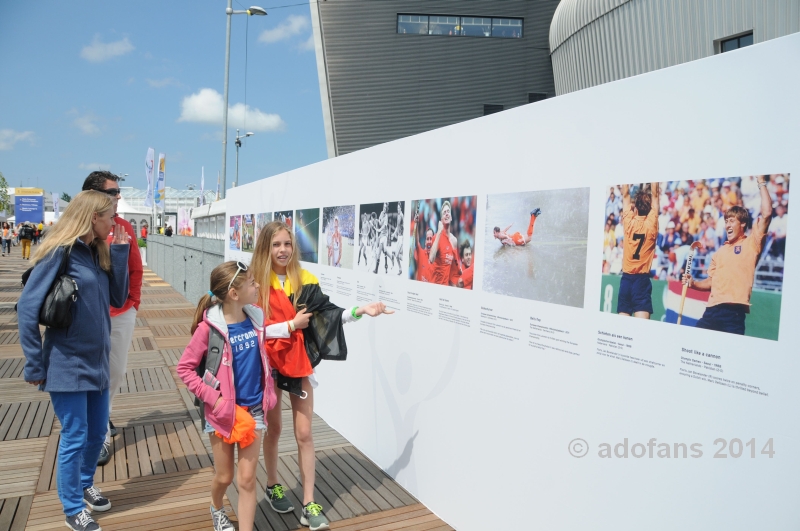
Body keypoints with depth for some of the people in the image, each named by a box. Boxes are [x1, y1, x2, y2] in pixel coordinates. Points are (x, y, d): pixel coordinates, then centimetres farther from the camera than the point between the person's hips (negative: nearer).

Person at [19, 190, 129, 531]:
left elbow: (117, 299, 4)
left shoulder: (97, 253, 8)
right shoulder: (59, 252, -16)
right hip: (67, 364, -7)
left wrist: (119, 253, -4)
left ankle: (84, 486, 40)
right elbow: (28, 308, -17)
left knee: (98, 431, 18)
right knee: (74, 437, 4)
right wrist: (35, 365, -15)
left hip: (96, 361, 7)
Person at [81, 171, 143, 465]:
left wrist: (134, 301, 6)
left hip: (123, 314, 5)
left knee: (117, 371, 16)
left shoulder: (125, 228, 4)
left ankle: (102, 416, 39)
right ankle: (101, 437, 16)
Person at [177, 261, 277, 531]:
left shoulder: (256, 318, -5)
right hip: (223, 411, -2)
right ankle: (217, 508, 50)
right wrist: (214, 399, -17)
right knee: (224, 476, 17)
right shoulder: (209, 327, -19)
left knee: (247, 479, 5)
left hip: (253, 409, 3)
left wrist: (268, 392, 7)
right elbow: (184, 368, -12)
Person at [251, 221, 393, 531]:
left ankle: (309, 506, 14)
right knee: (273, 429, 16)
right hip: (268, 365, -2)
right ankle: (273, 487, 40)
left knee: (304, 433, 4)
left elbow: (328, 313, -6)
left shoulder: (304, 280, -3)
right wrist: (290, 325, -18)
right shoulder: (255, 283, -11)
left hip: (298, 364, 2)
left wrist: (361, 311, -18)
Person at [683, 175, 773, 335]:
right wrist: (693, 283, 5)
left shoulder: (751, 244, 5)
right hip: (712, 309, 5)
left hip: (734, 311, -5)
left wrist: (761, 182, -3)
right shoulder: (720, 252, 22)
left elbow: (766, 214, -9)